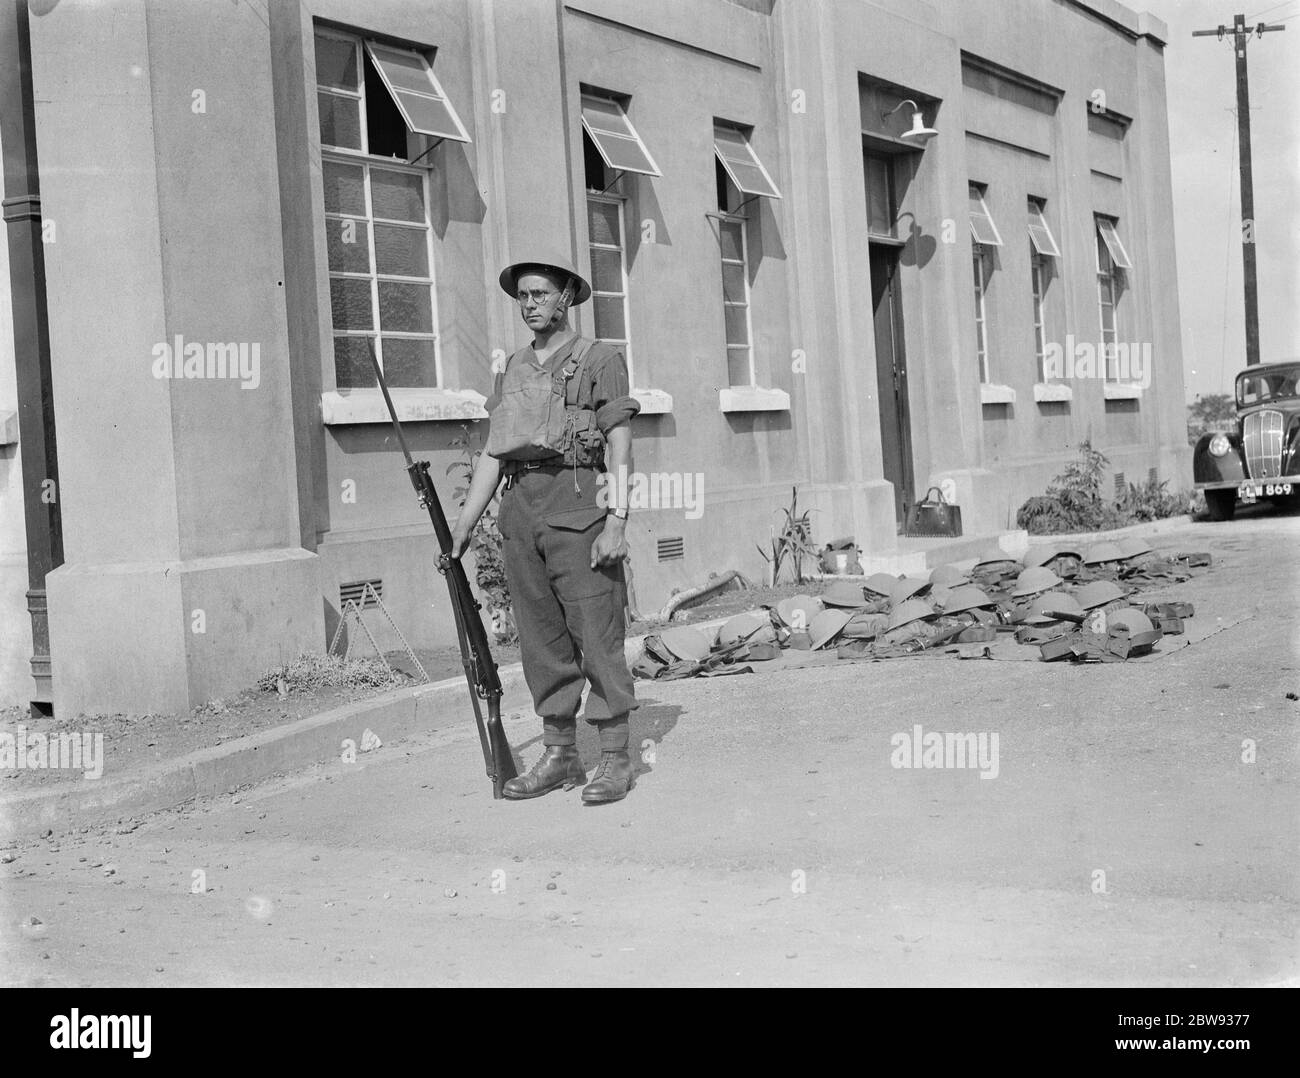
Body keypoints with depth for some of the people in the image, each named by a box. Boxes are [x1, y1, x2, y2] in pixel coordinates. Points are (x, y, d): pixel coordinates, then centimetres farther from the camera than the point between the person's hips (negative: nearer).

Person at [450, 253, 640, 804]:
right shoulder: (511, 371, 19)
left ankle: (615, 759, 1)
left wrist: (616, 521, -14)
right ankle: (559, 756, 15)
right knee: (541, 639, 7)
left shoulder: (600, 360, 3)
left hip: (577, 503, -6)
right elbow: (491, 455, 18)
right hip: (519, 510, 6)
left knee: (596, 633, -6)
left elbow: (619, 447, -4)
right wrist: (463, 524, 10)